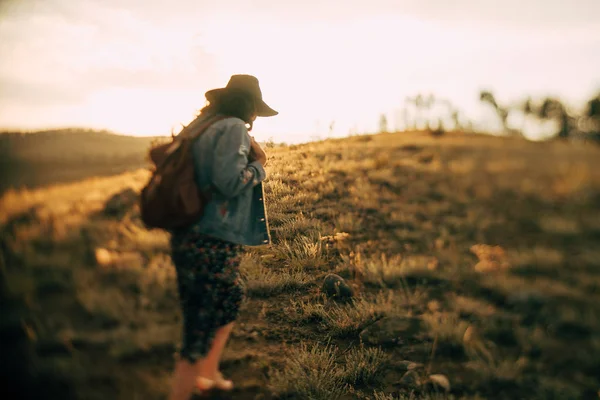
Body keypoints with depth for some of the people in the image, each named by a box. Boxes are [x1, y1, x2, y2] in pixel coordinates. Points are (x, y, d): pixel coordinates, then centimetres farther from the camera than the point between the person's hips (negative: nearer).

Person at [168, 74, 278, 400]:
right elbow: (228, 181, -24)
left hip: (187, 237, 10)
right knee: (201, 334, 0)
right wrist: (258, 166, -4)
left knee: (232, 299, 28)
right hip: (213, 244, -10)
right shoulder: (234, 129, -12)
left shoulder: (198, 126, 13)